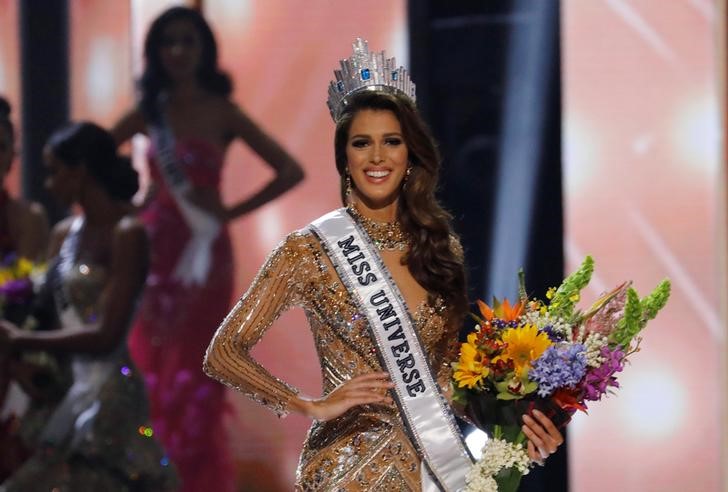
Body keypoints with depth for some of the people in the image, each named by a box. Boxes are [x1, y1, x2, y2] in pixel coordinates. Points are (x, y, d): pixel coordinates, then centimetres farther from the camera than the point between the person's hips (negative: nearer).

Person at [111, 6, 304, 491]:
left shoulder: (222, 113, -2)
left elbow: (290, 171, -4)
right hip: (156, 250, 3)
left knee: (196, 377, -2)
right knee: (153, 374, 2)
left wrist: (230, 213, -5)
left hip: (205, 253, -3)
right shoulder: (149, 112, 6)